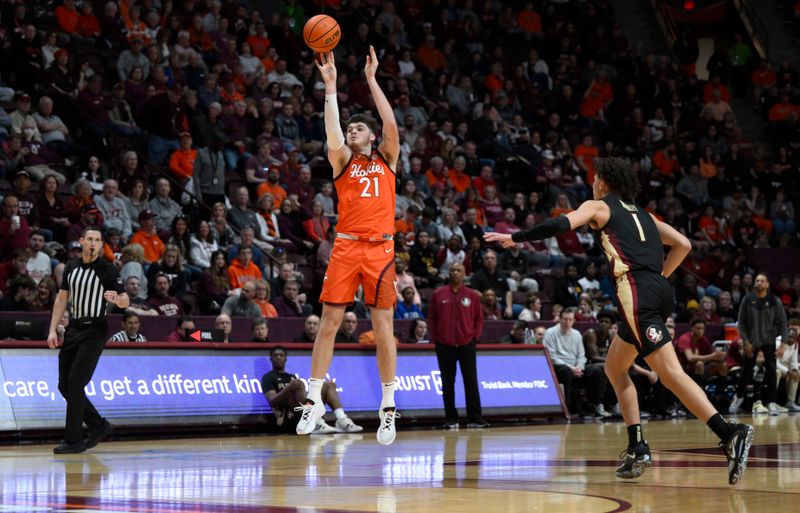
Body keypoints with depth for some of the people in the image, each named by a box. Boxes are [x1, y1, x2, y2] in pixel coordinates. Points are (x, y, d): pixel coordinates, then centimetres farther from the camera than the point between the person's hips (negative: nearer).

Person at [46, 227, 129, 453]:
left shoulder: (106, 269, -5)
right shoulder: (71, 268, 10)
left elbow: (126, 301, -5)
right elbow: (62, 299, 15)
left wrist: (116, 298, -28)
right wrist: (53, 330, 8)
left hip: (94, 330, -6)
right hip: (73, 328, 6)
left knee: (75, 383, -14)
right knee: (64, 385, 5)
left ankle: (74, 440, -8)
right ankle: (99, 426, 19)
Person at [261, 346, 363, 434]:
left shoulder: (292, 377, 31)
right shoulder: (268, 377, 9)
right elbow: (272, 401, -8)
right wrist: (288, 388, -25)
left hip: (306, 417, 6)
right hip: (287, 419, -6)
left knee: (327, 385, 1)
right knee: (300, 384, -27)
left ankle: (342, 420, -26)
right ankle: (316, 423, -46)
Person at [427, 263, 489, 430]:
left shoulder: (473, 295, 4)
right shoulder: (439, 294, 4)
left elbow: (479, 318, 8)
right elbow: (431, 318, 6)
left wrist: (475, 336, -1)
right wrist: (435, 338, 0)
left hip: (466, 344, 0)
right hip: (445, 345, 0)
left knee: (471, 382, -3)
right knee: (447, 383, 3)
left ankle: (475, 418, -2)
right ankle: (451, 419, 8)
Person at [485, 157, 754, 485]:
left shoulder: (598, 206, 12)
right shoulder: (642, 214, 30)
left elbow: (562, 224, -5)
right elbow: (683, 245, 24)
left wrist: (515, 238, 2)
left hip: (638, 293, -7)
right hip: (658, 292, 7)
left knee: (670, 373, -11)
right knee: (614, 368, 13)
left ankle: (730, 434, -25)